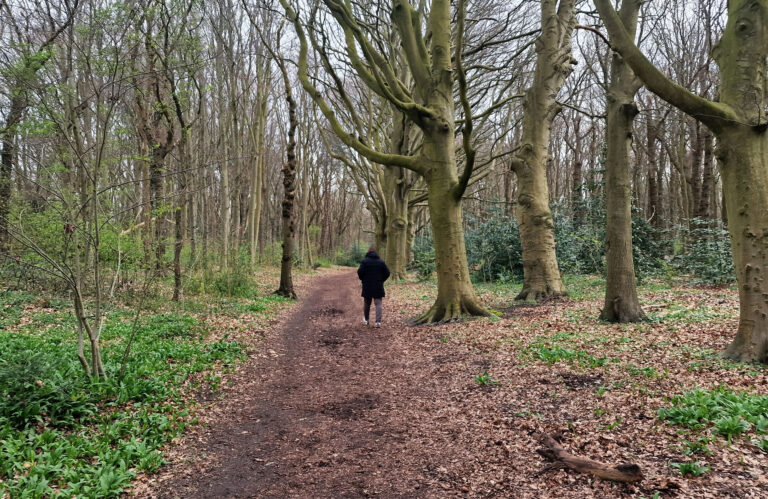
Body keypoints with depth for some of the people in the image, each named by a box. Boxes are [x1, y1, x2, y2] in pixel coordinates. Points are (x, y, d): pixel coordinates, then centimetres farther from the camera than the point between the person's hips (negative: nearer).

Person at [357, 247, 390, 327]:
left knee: (366, 303, 15)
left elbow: (360, 272, -12)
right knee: (378, 303, 1)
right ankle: (378, 321, -10)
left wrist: (363, 280, 5)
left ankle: (366, 319, 29)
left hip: (367, 287, -1)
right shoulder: (381, 262, 2)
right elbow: (387, 273, 2)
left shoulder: (364, 261, -5)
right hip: (378, 287, 1)